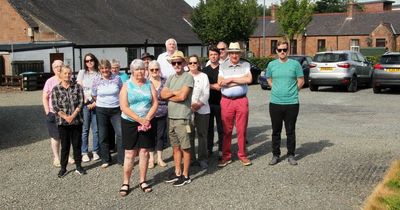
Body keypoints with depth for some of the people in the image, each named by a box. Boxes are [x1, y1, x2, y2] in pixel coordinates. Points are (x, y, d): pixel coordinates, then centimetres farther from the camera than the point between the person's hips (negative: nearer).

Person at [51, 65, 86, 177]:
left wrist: (73, 116, -13)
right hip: (62, 122, 0)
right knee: (65, 145, 7)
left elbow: (80, 103, -3)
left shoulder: (77, 87, 2)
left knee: (77, 144, 8)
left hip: (77, 121, 0)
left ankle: (78, 166, 20)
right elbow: (55, 106, -4)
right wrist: (65, 117, -14)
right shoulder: (56, 89, 1)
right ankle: (63, 168, 18)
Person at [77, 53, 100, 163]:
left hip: (96, 104, 1)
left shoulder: (99, 74, 7)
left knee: (96, 129, 2)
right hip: (85, 103, -1)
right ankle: (84, 153, 7)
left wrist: (95, 102, -7)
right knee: (84, 129, 0)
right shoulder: (82, 72, 7)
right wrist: (85, 100, -9)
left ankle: (95, 151, 13)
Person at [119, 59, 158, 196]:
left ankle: (142, 181, 17)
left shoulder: (149, 84, 5)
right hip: (129, 123, -2)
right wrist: (140, 120, -18)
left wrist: (147, 119, -14)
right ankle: (125, 183, 8)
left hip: (147, 123, 3)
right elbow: (124, 107, -11)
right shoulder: (127, 86, -3)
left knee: (144, 152, 6)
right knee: (130, 154, 0)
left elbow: (155, 103, 0)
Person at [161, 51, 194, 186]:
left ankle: (185, 175, 11)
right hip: (171, 117, 7)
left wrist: (169, 96, -3)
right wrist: (175, 92, -10)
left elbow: (182, 96, -18)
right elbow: (162, 95, 5)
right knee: (175, 147, 15)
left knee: (185, 148, 2)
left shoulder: (188, 77, -8)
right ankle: (177, 172, 26)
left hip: (182, 118, -7)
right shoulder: (171, 78, 13)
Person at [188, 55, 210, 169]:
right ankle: (190, 158, 10)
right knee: (189, 135, 0)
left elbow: (206, 94, 1)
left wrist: (198, 104, -12)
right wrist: (190, 105, -12)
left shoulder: (203, 76, 9)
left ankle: (203, 159, 8)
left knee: (202, 135, 1)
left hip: (202, 110, 0)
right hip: (187, 109, 0)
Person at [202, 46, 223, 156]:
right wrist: (215, 86, -7)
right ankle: (209, 149, 17)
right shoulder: (204, 70, 11)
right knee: (209, 127, 8)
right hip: (208, 102, 3)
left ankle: (221, 149, 11)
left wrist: (210, 85, -10)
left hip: (219, 102, -2)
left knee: (221, 127, 2)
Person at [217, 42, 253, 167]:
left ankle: (242, 155, 18)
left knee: (242, 130, 5)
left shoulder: (245, 65, 6)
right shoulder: (223, 66, 6)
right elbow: (220, 82, -8)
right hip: (226, 101, 0)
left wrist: (231, 79, -10)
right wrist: (241, 80, -8)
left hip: (242, 101, 0)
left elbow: (249, 79, -11)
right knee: (226, 130, 5)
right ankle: (226, 156, 14)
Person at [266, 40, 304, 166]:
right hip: (275, 103, 2)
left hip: (292, 103, -2)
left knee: (290, 131, 7)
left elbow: (301, 81, 4)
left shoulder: (295, 64, -2)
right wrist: (277, 90, 9)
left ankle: (291, 155, 18)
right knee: (276, 131, 9)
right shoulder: (272, 65, 5)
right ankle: (275, 155, 19)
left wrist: (292, 92, 4)